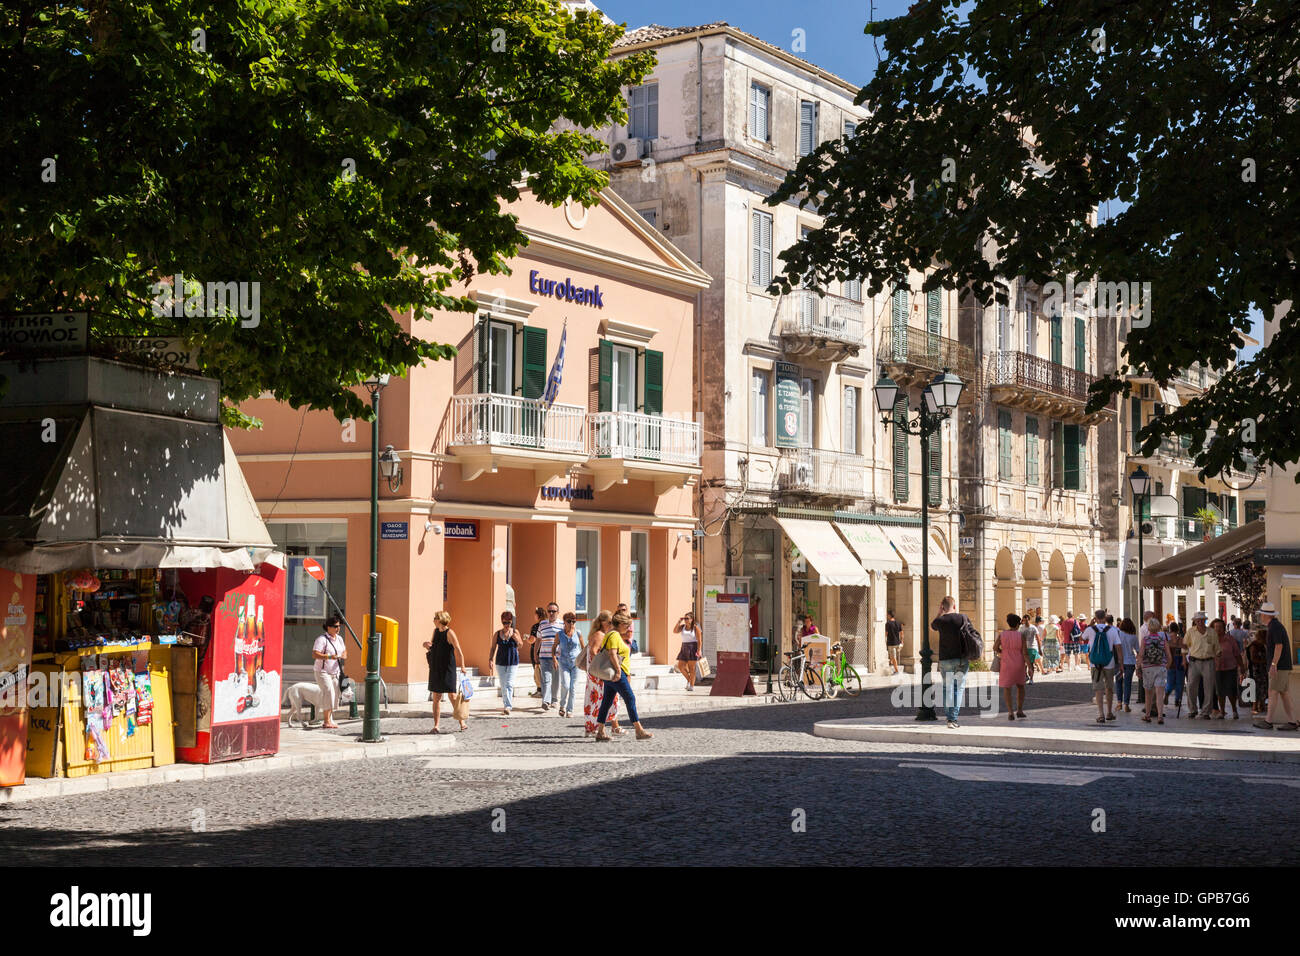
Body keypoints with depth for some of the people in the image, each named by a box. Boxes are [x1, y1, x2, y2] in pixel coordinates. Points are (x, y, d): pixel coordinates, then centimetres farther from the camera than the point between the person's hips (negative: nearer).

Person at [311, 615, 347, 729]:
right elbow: (314, 655, -21)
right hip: (323, 672, -8)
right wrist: (329, 657, -33)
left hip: (335, 672, 8)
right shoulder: (322, 639, -13)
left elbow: (344, 651, 24)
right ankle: (327, 721, -20)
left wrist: (344, 655, -2)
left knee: (334, 695, 7)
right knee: (328, 692, -20)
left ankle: (329, 720, 19)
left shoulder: (339, 639, 12)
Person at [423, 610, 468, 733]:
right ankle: (436, 726, 9)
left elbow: (458, 651, -15)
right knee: (436, 698, 5)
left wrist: (462, 667, -23)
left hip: (448, 670, -7)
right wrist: (427, 645, 4)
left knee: (453, 696, -2)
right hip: (435, 670, 7)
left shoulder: (449, 633, -10)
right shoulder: (435, 631, 11)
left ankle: (462, 723, 11)